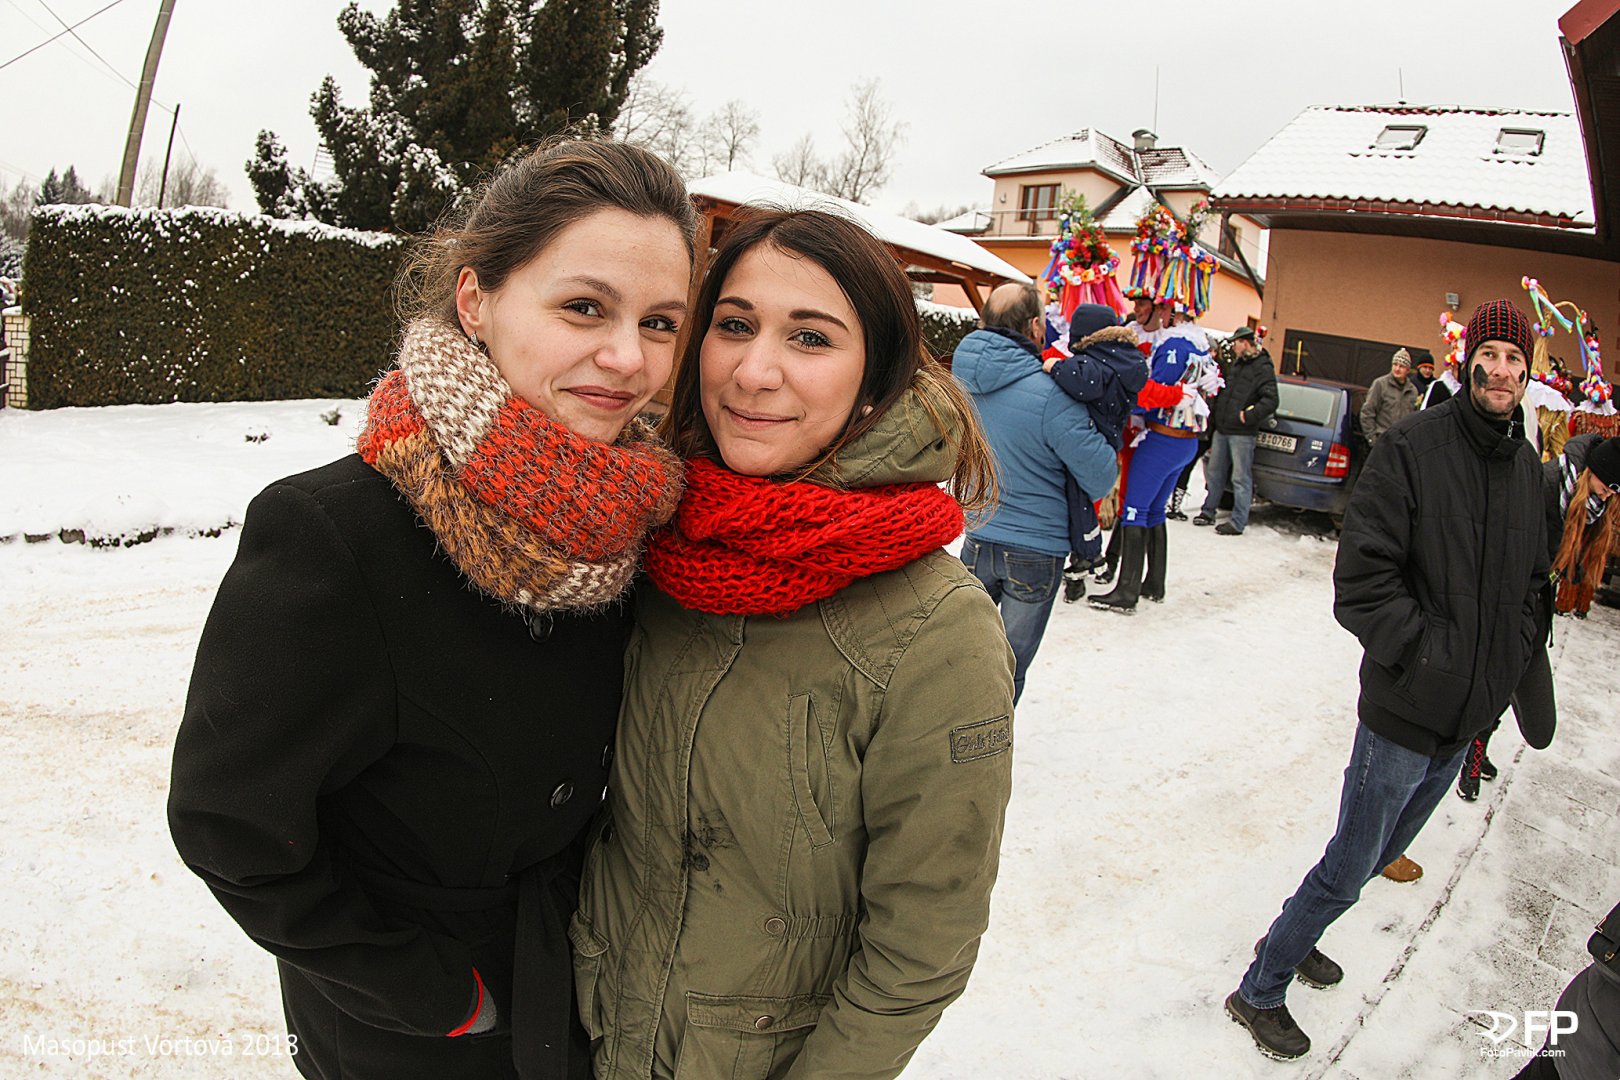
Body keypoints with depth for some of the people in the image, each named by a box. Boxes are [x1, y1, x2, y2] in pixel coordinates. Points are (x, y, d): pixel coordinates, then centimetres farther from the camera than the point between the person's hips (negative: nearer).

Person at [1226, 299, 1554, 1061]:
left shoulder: (1526, 465, 5)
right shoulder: (1413, 447, -16)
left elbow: (1531, 586, 17)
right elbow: (1361, 581, -21)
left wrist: (1523, 665, 8)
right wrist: (1427, 652, -23)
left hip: (1466, 720, 7)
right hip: (1404, 714, -7)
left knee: (1382, 854, 22)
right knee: (1350, 869, 3)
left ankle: (1294, 938, 44)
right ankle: (1259, 992, 22)